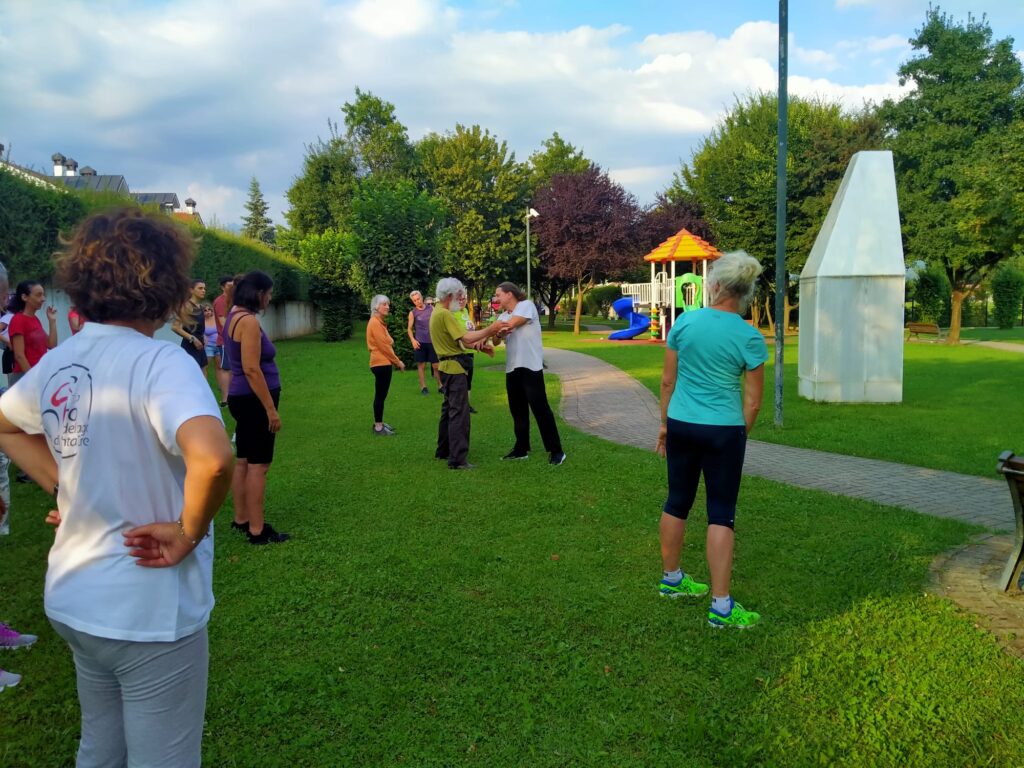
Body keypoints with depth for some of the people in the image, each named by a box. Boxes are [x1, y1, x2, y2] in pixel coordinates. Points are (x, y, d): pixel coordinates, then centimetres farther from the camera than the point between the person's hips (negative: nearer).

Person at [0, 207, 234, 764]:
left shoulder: (57, 362, 1)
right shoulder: (160, 362, -22)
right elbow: (212, 458, -39)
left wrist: (63, 486, 11)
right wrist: (188, 532, -22)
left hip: (72, 598, 7)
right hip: (149, 613, -7)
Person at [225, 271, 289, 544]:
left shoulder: (235, 316, 12)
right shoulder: (249, 321, -19)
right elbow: (252, 369, -23)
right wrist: (271, 408, -21)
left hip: (242, 398, 10)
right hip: (254, 400, -10)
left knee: (243, 461, 16)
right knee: (258, 464, -4)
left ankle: (241, 520, 26)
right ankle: (257, 530, 2)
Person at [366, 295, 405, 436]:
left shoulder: (379, 322, 16)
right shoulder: (375, 323, -15)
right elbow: (383, 346, -18)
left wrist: (395, 361, 13)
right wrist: (397, 361, -11)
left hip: (383, 362, 10)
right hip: (381, 363, -10)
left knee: (380, 395, 14)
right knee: (380, 395, -6)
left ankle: (379, 423, 20)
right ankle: (378, 427, -2)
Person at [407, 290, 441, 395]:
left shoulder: (431, 308, 3)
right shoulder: (413, 313, 0)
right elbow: (409, 328, 4)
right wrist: (413, 340, -10)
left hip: (432, 341, 1)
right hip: (420, 342, -1)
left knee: (436, 365, 2)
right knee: (421, 365, 2)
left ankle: (440, 386, 11)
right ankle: (423, 387, 10)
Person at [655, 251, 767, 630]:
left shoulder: (685, 321, -3)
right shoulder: (750, 338, -9)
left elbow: (667, 380, 3)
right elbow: (752, 401, -5)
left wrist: (664, 423, 14)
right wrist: (740, 435, 11)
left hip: (680, 425, 3)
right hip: (723, 430, -3)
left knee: (677, 502, 16)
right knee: (721, 514, 3)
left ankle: (671, 579, 33)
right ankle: (721, 606, 5)